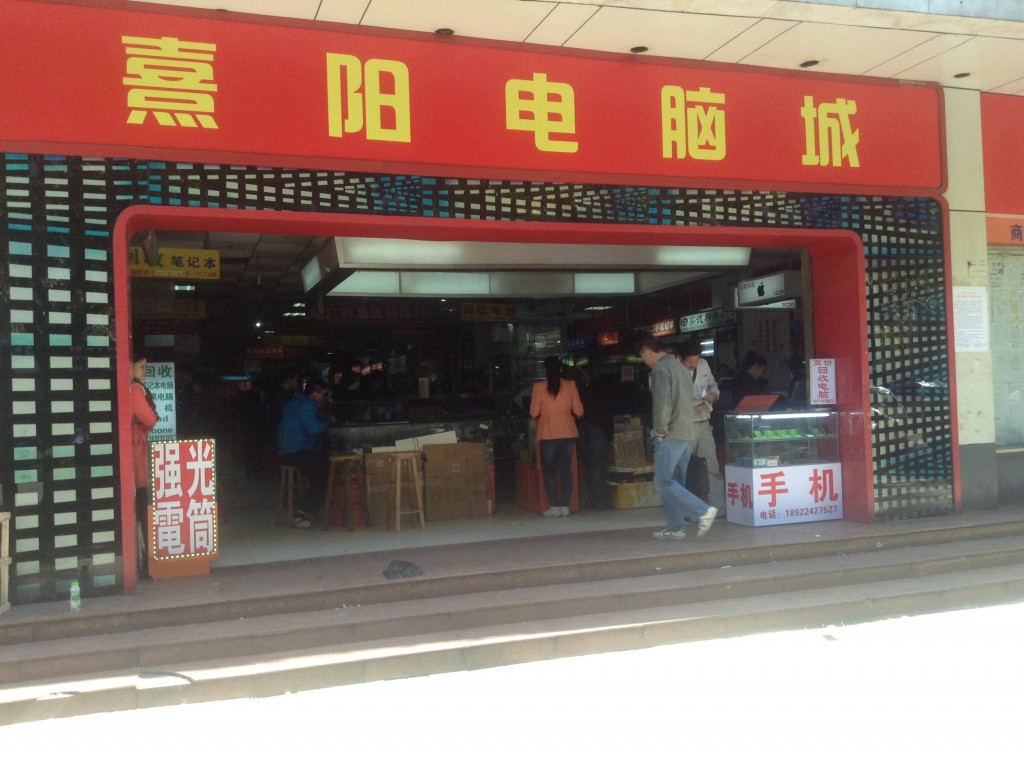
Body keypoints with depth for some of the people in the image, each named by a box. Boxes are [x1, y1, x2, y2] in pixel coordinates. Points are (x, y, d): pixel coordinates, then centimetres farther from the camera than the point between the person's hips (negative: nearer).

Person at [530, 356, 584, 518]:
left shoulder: (539, 387, -5)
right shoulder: (570, 385, -1)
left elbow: (534, 413, -3)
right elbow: (579, 411, 1)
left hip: (548, 435, -2)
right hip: (568, 433, 2)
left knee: (549, 470, 6)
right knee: (565, 469, 8)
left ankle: (554, 506, 1)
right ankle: (565, 506, 5)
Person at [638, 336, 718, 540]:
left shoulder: (660, 369, -10)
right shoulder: (680, 367, 19)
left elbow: (662, 403, -21)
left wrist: (660, 431, -12)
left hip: (671, 435, -9)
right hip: (687, 434, 9)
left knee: (663, 482, -7)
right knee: (673, 482, 12)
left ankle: (703, 511, -15)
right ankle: (675, 527, 12)